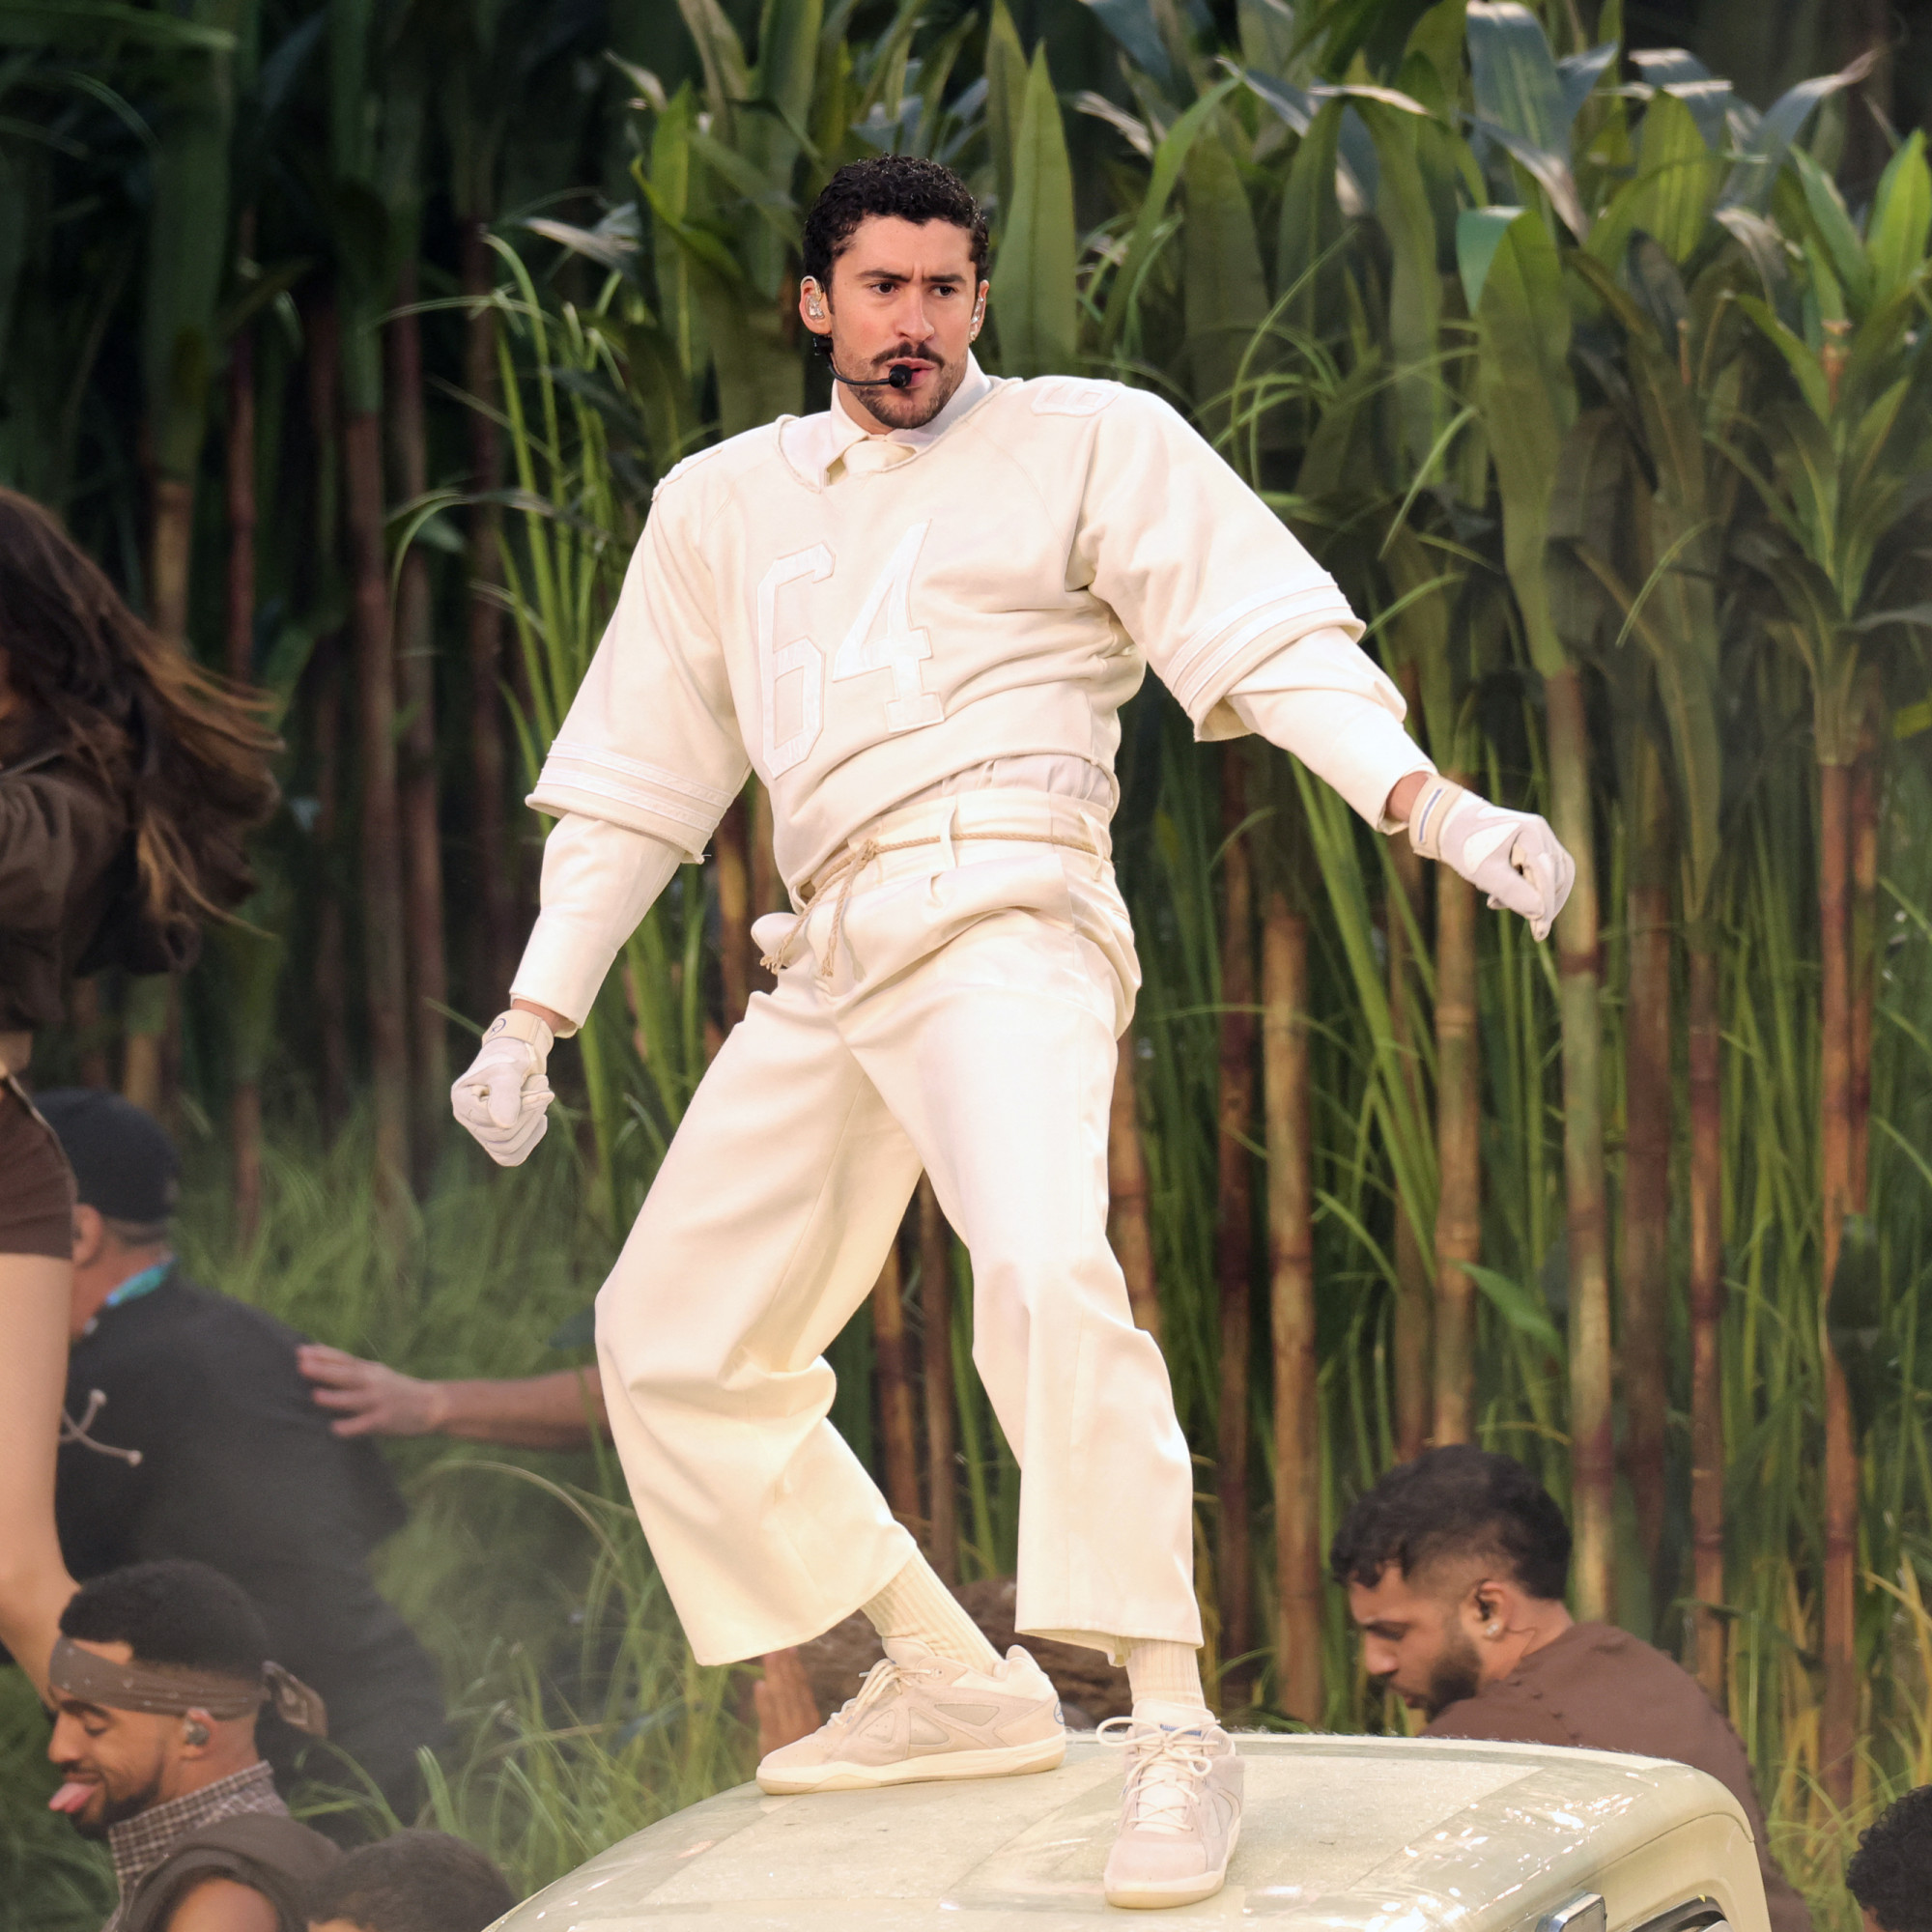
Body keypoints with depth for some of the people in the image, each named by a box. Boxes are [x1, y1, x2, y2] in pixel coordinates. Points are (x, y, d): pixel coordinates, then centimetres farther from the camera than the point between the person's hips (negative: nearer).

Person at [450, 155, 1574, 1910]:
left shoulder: (1087, 441, 6)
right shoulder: (724, 506, 20)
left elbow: (1269, 635, -4)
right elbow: (631, 779, 24)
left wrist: (1431, 804, -20)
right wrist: (536, 1014, 17)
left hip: (1002, 917, -7)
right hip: (827, 961, 7)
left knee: (1045, 1274, -31)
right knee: (677, 1340, 9)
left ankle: (1173, 1731, -28)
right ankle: (954, 1684, 19)